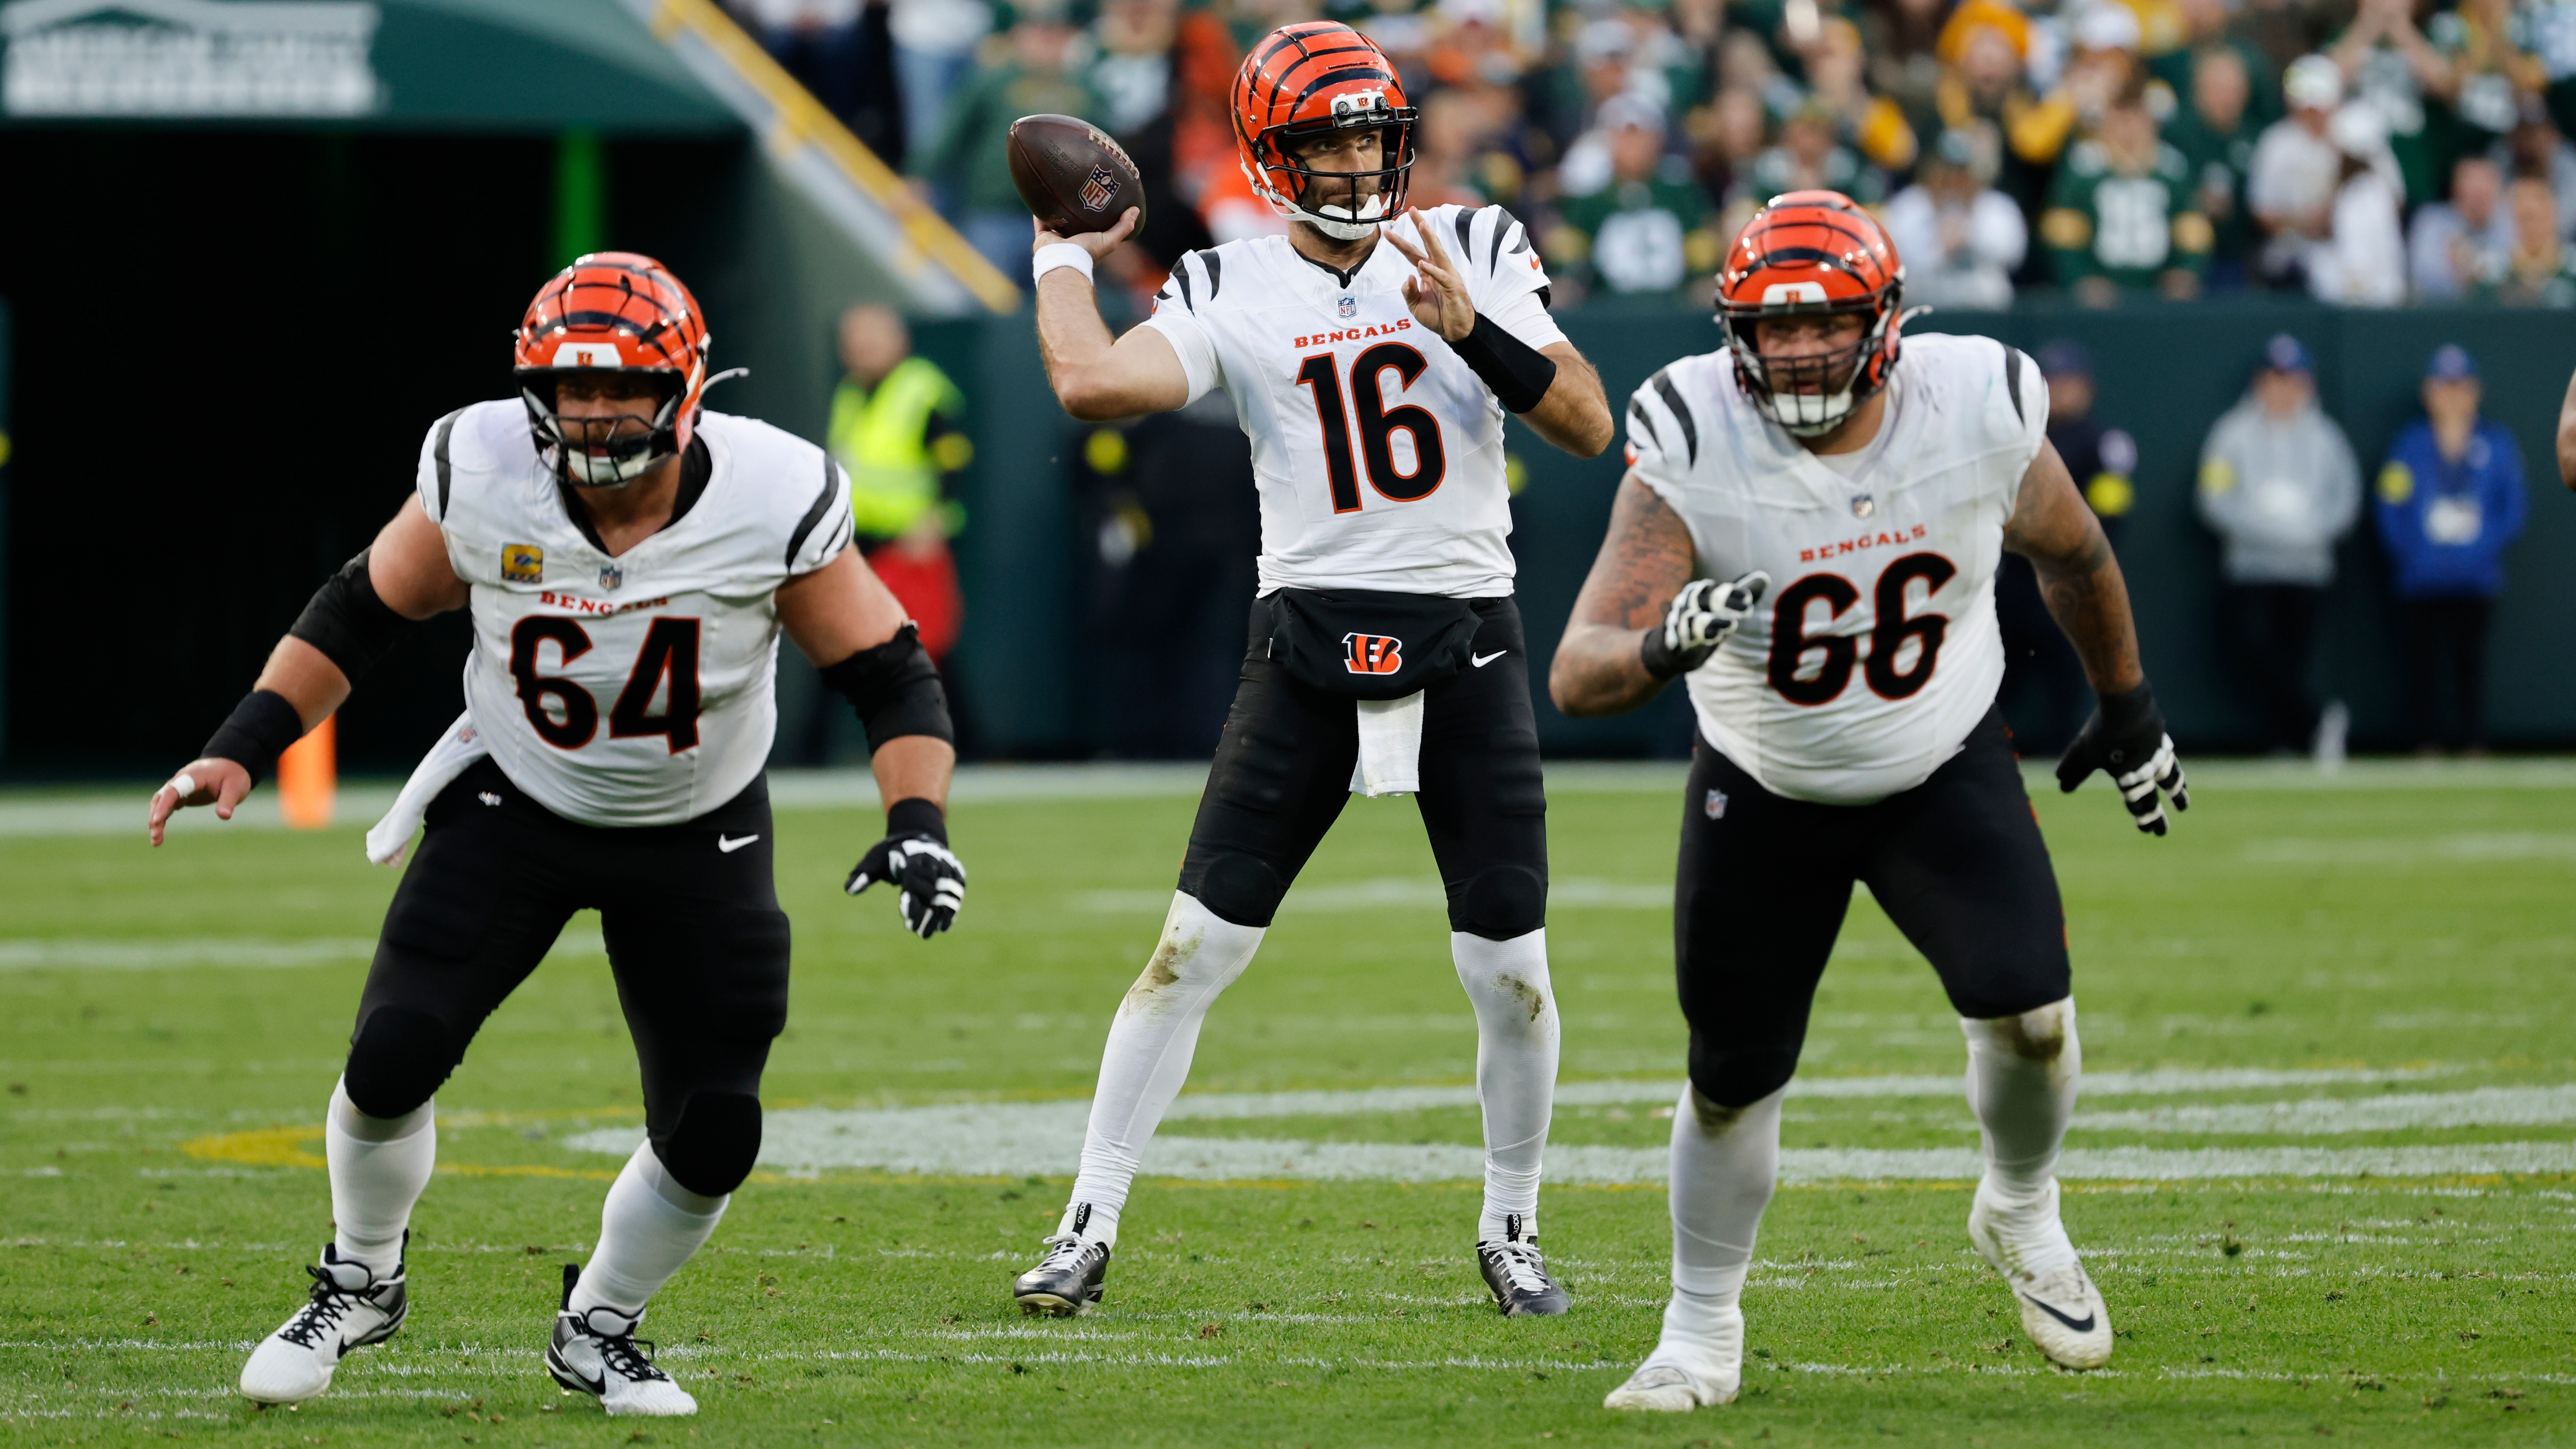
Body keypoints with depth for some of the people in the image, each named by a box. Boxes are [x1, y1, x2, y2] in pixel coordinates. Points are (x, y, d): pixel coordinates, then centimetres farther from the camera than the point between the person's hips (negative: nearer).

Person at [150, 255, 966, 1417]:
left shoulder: (771, 503, -23)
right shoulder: (481, 477, -20)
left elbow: (891, 676, -13)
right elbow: (362, 613, -3)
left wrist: (916, 824, -29)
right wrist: (242, 749, -11)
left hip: (696, 841, 0)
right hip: (513, 805, 0)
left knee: (713, 1138, -5)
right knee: (391, 1062, -15)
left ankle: (597, 1332, 24)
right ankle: (359, 1282, 15)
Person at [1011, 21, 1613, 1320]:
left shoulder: (1475, 252, 3)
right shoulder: (1230, 294, 1)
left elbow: (1588, 429, -4)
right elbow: (1092, 385, -17)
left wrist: (1472, 330, -17)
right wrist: (1064, 253, -3)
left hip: (1465, 641, 1)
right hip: (1307, 644, -1)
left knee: (1511, 978, 0)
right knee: (1195, 946, -6)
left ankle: (1510, 1230, 22)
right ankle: (1089, 1227, 2)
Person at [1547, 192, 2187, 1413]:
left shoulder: (1977, 415, -20)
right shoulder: (1691, 453, -26)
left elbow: (2070, 554, 3)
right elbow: (1576, 676, -31)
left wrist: (2127, 709, 16)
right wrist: (1665, 645, -53)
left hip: (1944, 768, 1)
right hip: (1765, 794, -1)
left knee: (2027, 1011, -18)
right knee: (1732, 1082, 4)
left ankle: (2021, 1217, 14)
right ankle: (1702, 1333, 28)